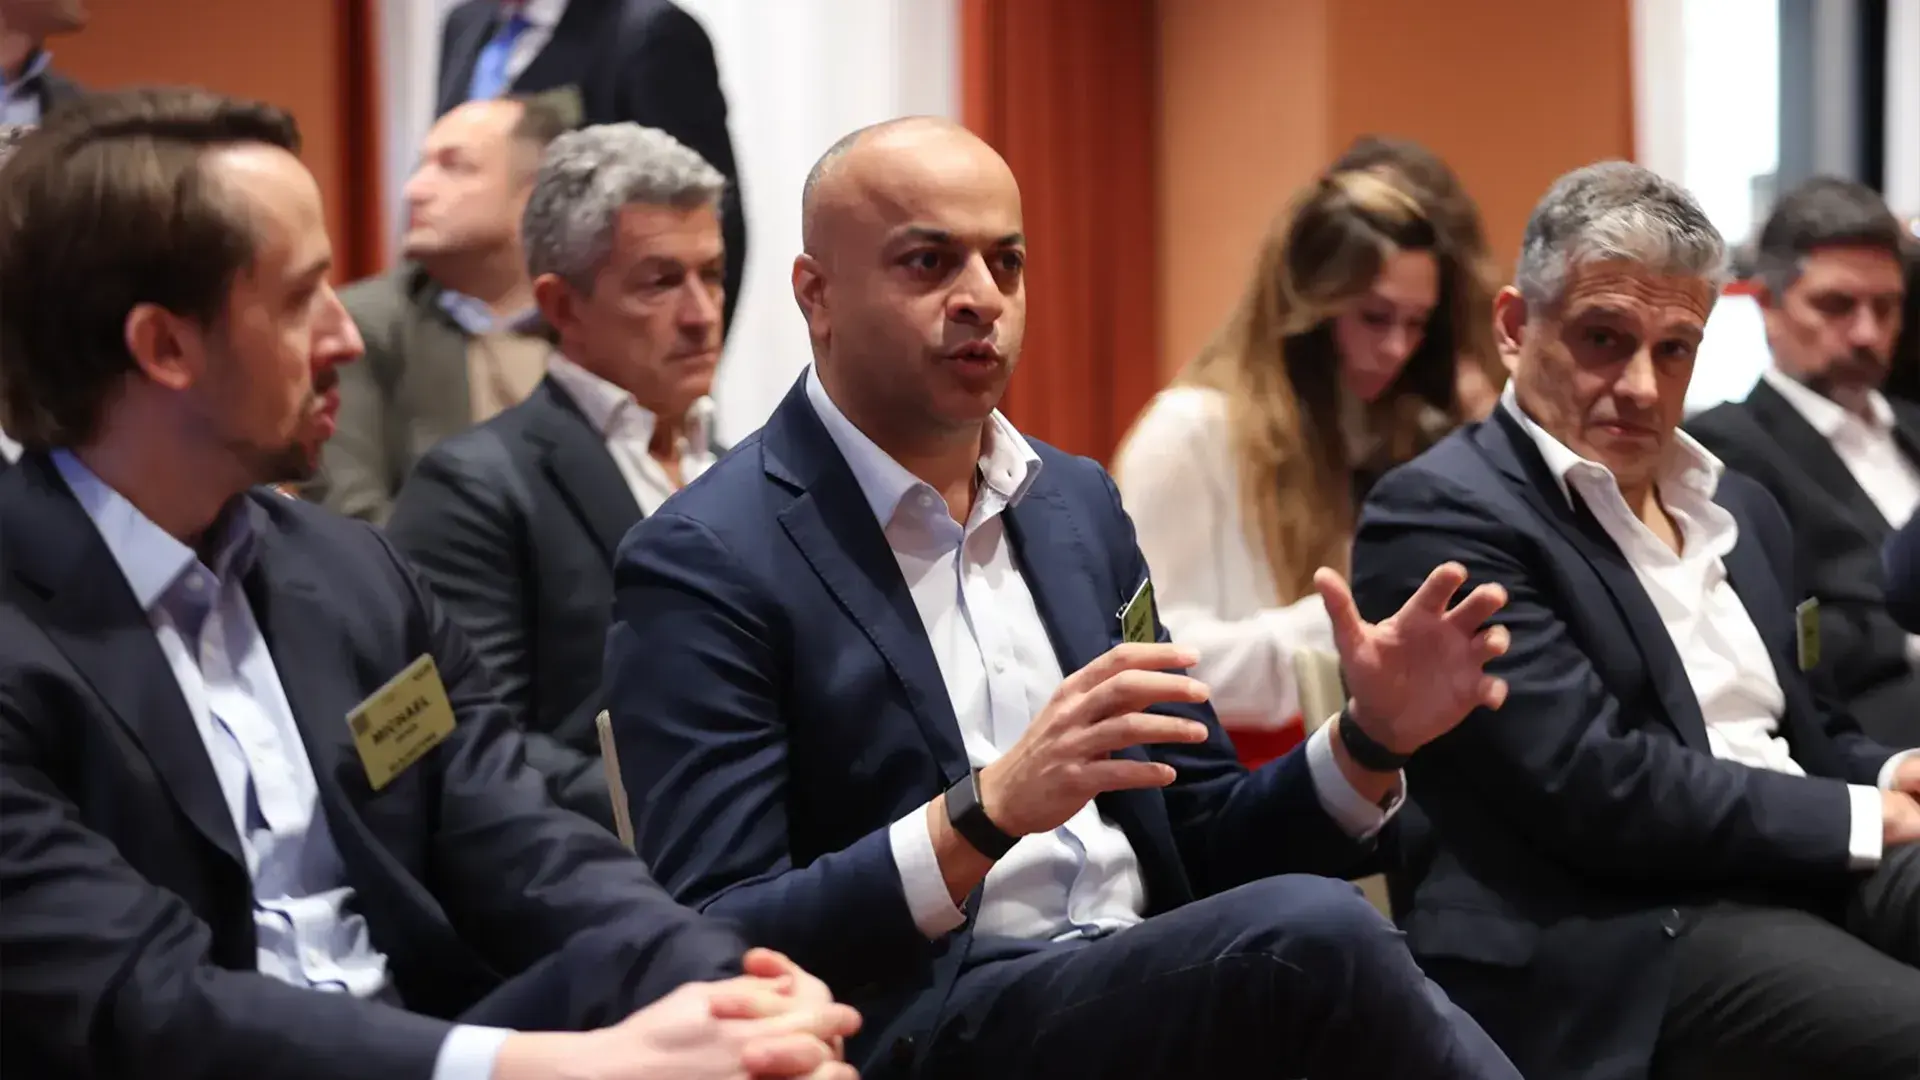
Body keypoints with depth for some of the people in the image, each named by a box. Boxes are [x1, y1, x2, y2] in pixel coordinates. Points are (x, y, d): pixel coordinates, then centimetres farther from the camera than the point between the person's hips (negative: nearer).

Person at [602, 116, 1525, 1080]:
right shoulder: (704, 562, -6)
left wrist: (1369, 741, -1)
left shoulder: (1078, 501, 15)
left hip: (1151, 988, 6)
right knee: (1313, 935, -30)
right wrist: (988, 809, -25)